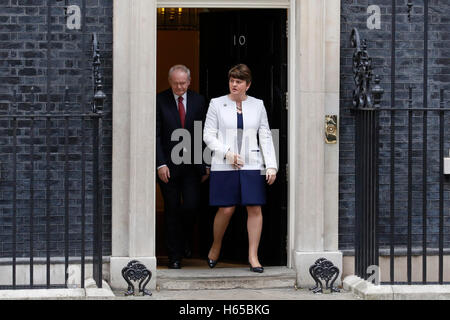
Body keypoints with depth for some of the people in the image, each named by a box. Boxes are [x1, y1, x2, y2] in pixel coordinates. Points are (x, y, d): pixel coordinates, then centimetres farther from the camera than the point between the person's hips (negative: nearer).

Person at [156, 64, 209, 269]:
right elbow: (156, 135, -4)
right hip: (168, 164, -1)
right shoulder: (160, 101, -2)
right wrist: (160, 164, -12)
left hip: (191, 164, 1)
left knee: (191, 206, -5)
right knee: (172, 210, 3)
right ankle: (174, 256, 12)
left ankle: (184, 241, 25)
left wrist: (205, 165, 2)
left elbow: (204, 134, 7)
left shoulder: (198, 101, 5)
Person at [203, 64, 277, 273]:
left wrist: (271, 166, -1)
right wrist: (226, 153, -12)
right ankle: (215, 247, 23)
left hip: (252, 166, 2)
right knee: (226, 210, -3)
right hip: (224, 167, -2)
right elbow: (208, 135, 2)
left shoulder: (257, 105, 9)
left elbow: (265, 137, 8)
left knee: (255, 209, -4)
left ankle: (253, 256, 3)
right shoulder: (217, 104, 4)